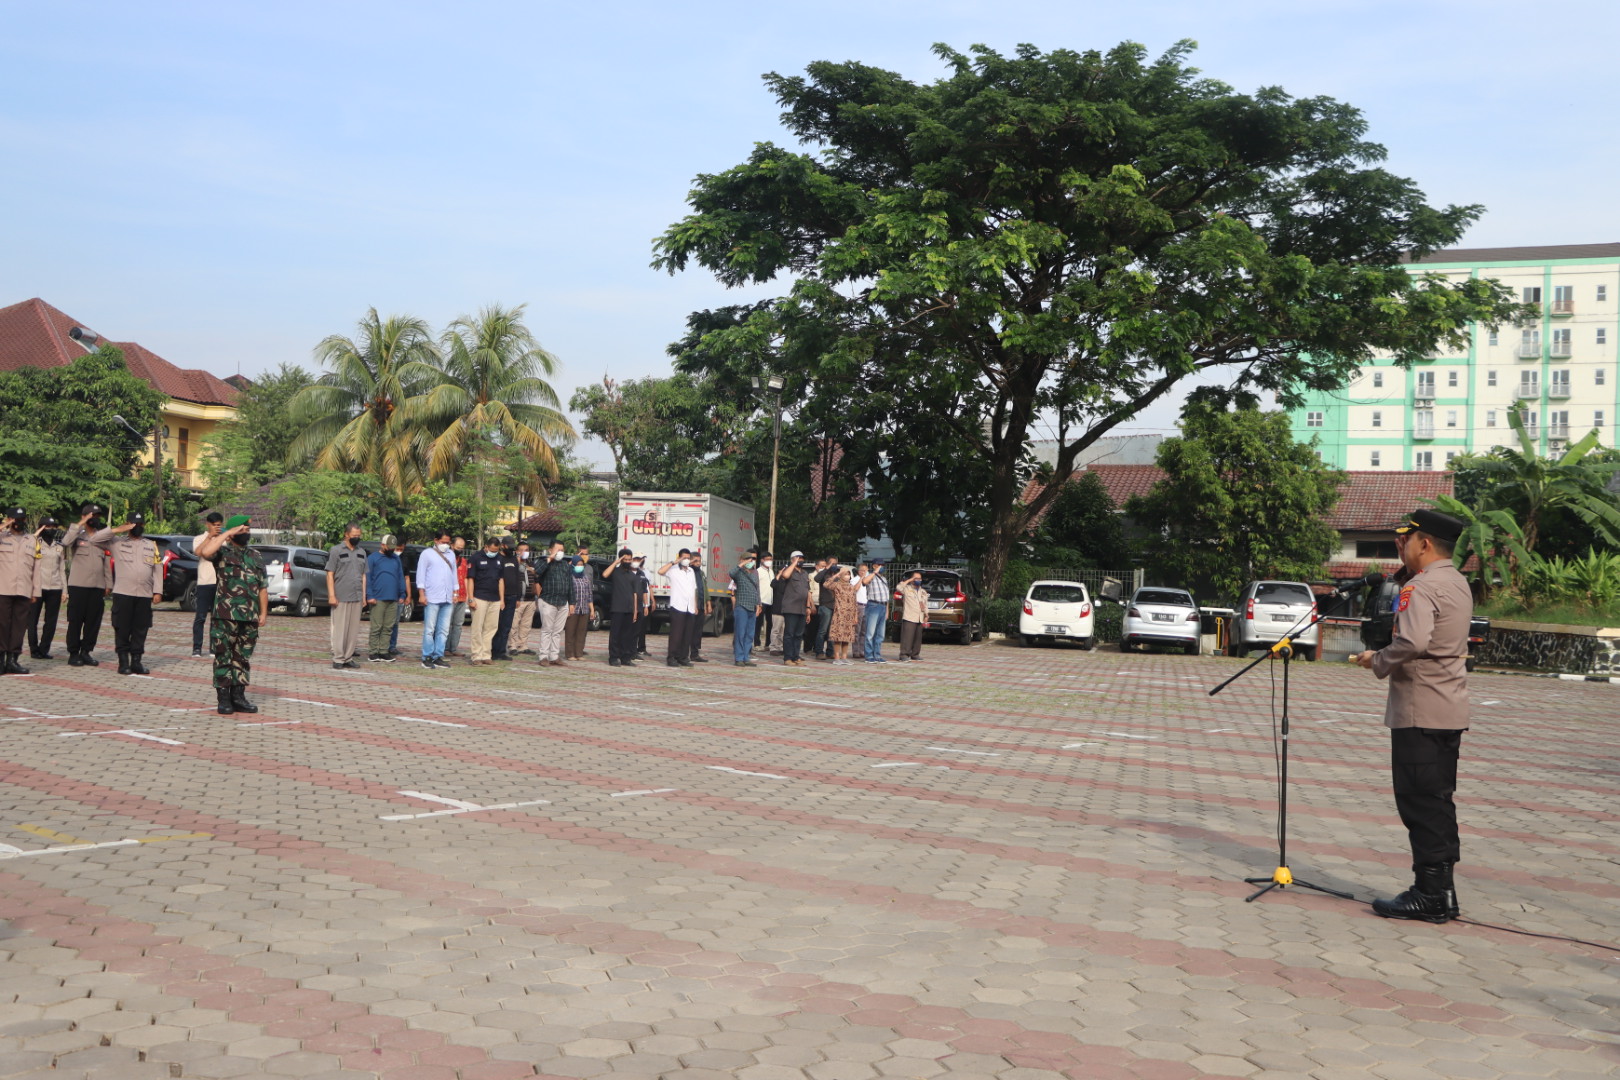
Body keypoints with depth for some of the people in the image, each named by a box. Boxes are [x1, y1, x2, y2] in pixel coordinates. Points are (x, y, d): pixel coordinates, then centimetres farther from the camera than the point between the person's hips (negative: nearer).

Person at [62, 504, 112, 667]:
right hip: (78, 585, -5)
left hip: (98, 586, 5)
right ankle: (73, 653, 6)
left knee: (94, 621, 4)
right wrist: (80, 524, -20)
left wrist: (108, 583, 11)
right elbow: (66, 542, -23)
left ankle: (86, 651, 13)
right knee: (76, 621, 0)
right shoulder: (77, 534, 1)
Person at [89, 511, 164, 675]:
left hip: (145, 595, 3)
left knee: (140, 630, 5)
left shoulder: (151, 546, 15)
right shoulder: (117, 542, 6)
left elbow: (158, 570, 12)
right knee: (122, 629, -1)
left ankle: (136, 661, 11)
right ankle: (123, 662, 5)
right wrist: (116, 530, -10)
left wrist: (158, 591, 3)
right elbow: (94, 540, -4)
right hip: (123, 593, -3)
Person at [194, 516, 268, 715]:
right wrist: (228, 533, -17)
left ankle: (238, 697, 18)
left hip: (250, 617, 5)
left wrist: (264, 612, 8)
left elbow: (263, 587, 16)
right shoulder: (223, 553, 0)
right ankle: (223, 699, 4)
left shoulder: (256, 557, 15)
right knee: (224, 657, -1)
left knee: (243, 658, 10)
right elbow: (205, 552, -24)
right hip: (225, 616, -5)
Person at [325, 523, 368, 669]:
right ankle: (338, 659, 1)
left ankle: (348, 658, 11)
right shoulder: (336, 550, -1)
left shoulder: (361, 552, 15)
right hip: (341, 597, -5)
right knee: (339, 628, -3)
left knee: (353, 630, 5)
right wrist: (332, 595, -10)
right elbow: (330, 574, -4)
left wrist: (364, 596, 12)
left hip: (357, 598, 5)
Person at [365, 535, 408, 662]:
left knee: (389, 628, 5)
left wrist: (402, 594, 10)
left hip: (393, 599, 5)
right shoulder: (372, 558, 1)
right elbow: (368, 578, -2)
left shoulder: (396, 559, 16)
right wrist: (369, 596, -10)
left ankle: (384, 651, 10)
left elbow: (401, 577, 18)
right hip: (378, 599, -5)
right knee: (376, 627, -3)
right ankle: (374, 652, 2)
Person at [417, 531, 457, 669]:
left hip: (448, 599, 5)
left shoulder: (451, 555, 18)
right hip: (432, 598, -5)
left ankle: (438, 657, 7)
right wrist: (421, 594, -7)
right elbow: (421, 574, 0)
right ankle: (427, 658, -4)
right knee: (429, 629, -6)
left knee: (443, 630, 3)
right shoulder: (427, 554, 3)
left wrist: (455, 593, 16)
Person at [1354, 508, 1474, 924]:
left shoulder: (1421, 587, -16)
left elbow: (1413, 642, -30)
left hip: (1419, 712, -10)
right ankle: (1442, 892, 19)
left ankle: (1430, 895, -1)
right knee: (1438, 801, 13)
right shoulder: (1458, 584, 15)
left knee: (1420, 803, -4)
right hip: (1451, 711, 10)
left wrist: (1378, 661, -15)